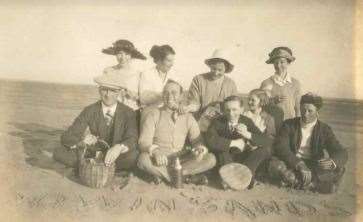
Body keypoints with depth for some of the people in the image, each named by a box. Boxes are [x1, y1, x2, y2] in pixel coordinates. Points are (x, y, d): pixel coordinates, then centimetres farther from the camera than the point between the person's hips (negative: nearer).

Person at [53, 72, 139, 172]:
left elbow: (132, 140, -21)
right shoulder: (89, 111, -4)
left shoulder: (128, 113, -7)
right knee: (59, 152, -18)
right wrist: (81, 142, -33)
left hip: (115, 157, -1)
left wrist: (119, 147, -45)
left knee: (133, 156, -35)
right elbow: (66, 137, -9)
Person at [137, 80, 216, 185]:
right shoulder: (153, 114, -3)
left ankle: (162, 174, -20)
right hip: (160, 160, -3)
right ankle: (188, 176, -22)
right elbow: (144, 142, -11)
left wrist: (199, 149, -22)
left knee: (211, 159, -20)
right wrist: (155, 151, -34)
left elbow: (196, 140, 3)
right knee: (143, 159, -35)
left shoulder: (188, 117, 7)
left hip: (181, 159, 3)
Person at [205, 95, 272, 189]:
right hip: (224, 160, -3)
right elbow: (210, 141, -33)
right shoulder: (218, 122, -12)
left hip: (241, 159, 3)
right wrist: (234, 143, -29)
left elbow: (269, 141, -14)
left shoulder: (247, 121, -5)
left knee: (265, 148, -18)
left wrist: (247, 134, -30)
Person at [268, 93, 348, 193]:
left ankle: (297, 181, -24)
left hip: (314, 166, 2)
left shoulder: (324, 130, 0)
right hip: (291, 164, -1)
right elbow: (280, 147, -17)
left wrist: (332, 161, -34)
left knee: (338, 170, -24)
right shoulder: (289, 124, -3)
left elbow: (341, 153, -8)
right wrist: (299, 164, -32)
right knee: (274, 164, -31)